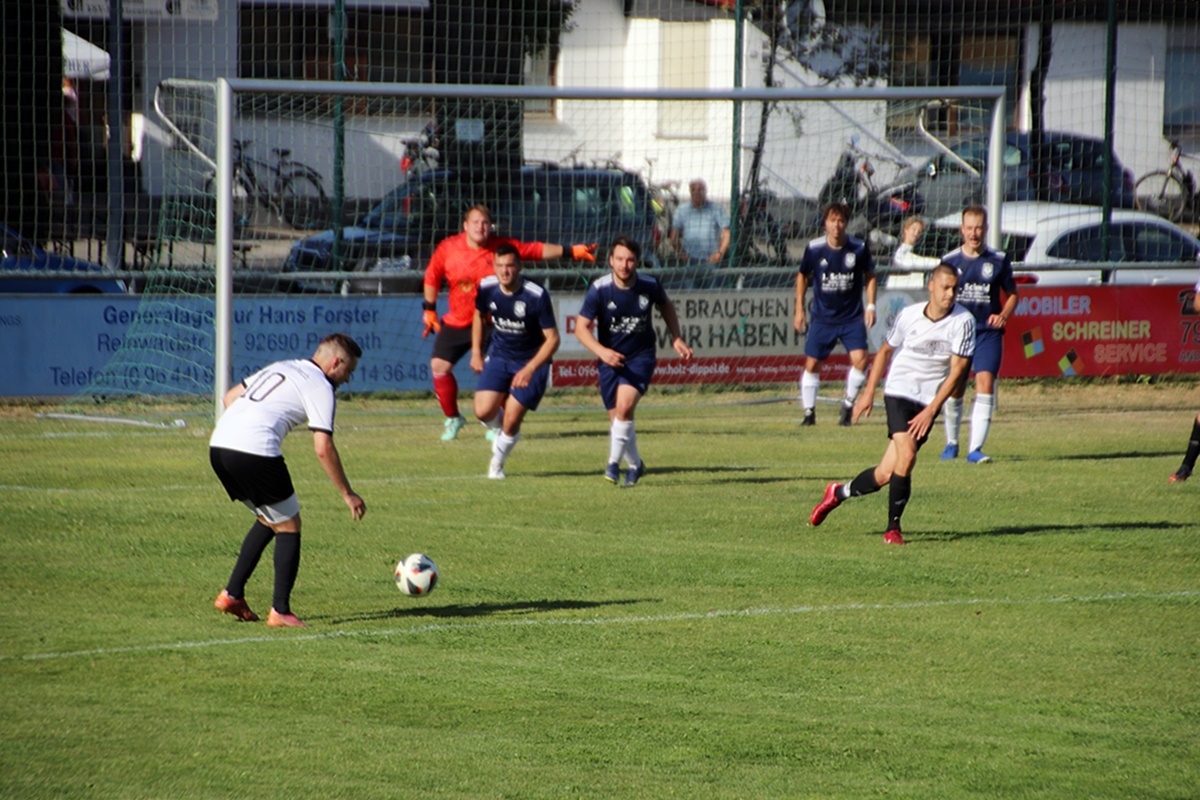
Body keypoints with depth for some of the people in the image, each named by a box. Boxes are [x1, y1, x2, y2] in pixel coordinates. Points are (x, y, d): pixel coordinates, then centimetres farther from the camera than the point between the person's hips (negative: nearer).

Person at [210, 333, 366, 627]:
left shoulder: (280, 368, 26)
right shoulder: (321, 387, 2)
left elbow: (230, 397, 27)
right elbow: (323, 449, -5)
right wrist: (347, 495, 2)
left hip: (218, 446, 8)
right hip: (255, 452, -8)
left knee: (269, 520, 24)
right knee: (289, 526, 7)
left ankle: (232, 594, 19)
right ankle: (280, 611, 1)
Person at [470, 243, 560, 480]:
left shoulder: (537, 296, -25)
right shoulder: (486, 288, -11)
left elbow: (552, 339, -18)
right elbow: (479, 315, 13)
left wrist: (529, 369, -25)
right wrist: (476, 352, 11)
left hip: (531, 361, -4)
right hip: (499, 356, 4)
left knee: (511, 420, -10)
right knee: (483, 412, -13)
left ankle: (497, 463, 18)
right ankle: (500, 430, 24)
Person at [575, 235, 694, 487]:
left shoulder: (650, 286, -10)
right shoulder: (599, 289, -16)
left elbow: (666, 305, 14)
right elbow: (581, 327, -14)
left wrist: (676, 338, 7)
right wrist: (601, 351, -30)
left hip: (641, 356, -1)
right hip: (611, 359, 1)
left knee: (625, 405, -25)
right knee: (617, 418, 6)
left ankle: (614, 463, -15)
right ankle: (635, 464, 31)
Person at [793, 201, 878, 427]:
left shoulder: (859, 249, -8)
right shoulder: (814, 249, -8)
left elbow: (869, 276, 9)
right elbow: (802, 276, 8)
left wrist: (870, 306, 1)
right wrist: (799, 309, 7)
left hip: (852, 317, 0)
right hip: (822, 317, 0)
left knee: (860, 359, -16)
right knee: (812, 364, -2)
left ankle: (847, 406, 6)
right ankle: (809, 412, 15)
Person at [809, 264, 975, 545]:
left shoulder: (963, 321, -10)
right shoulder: (909, 316, -5)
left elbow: (957, 369, -11)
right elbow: (885, 351, 12)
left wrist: (931, 410, -16)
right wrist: (869, 392, 10)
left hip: (929, 402, 1)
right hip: (899, 393, -1)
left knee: (887, 473, -5)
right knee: (906, 456, -19)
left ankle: (839, 493, 20)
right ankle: (893, 528, -1)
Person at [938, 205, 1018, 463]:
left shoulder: (999, 260, 1)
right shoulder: (950, 260, 3)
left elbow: (1012, 294, 10)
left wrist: (1004, 315, -9)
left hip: (988, 333, -1)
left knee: (985, 383, -16)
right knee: (954, 389, 5)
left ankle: (975, 449, -17)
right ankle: (951, 443, 27)